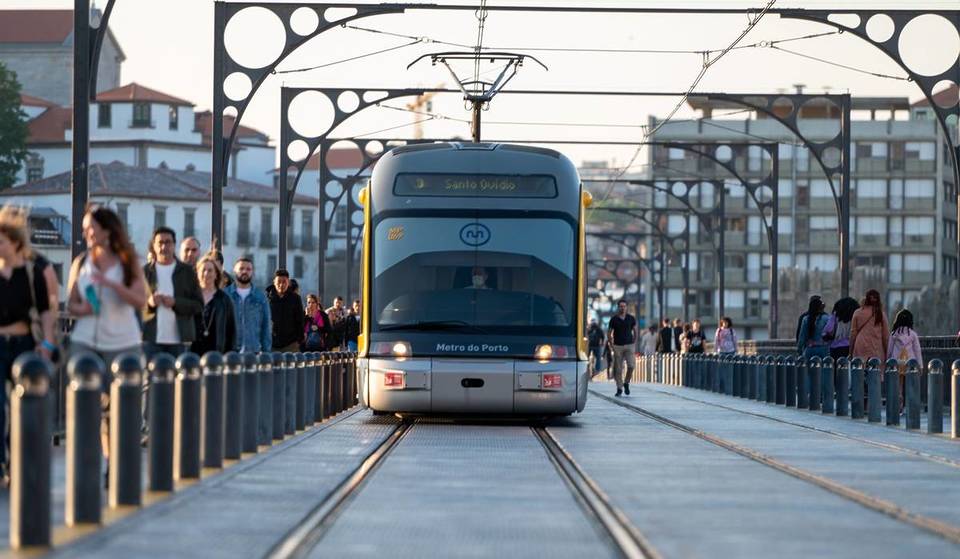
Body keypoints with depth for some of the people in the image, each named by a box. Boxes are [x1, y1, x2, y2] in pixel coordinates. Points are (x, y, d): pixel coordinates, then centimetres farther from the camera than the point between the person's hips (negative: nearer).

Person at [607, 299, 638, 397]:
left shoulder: (631, 318, 4)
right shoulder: (614, 319, 0)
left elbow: (635, 331, 14)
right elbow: (609, 333, 6)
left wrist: (634, 343, 5)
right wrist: (612, 345, -1)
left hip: (629, 346, 0)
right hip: (618, 346, 0)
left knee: (631, 365, -15)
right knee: (618, 369, -1)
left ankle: (626, 383, 7)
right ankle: (619, 388, 9)